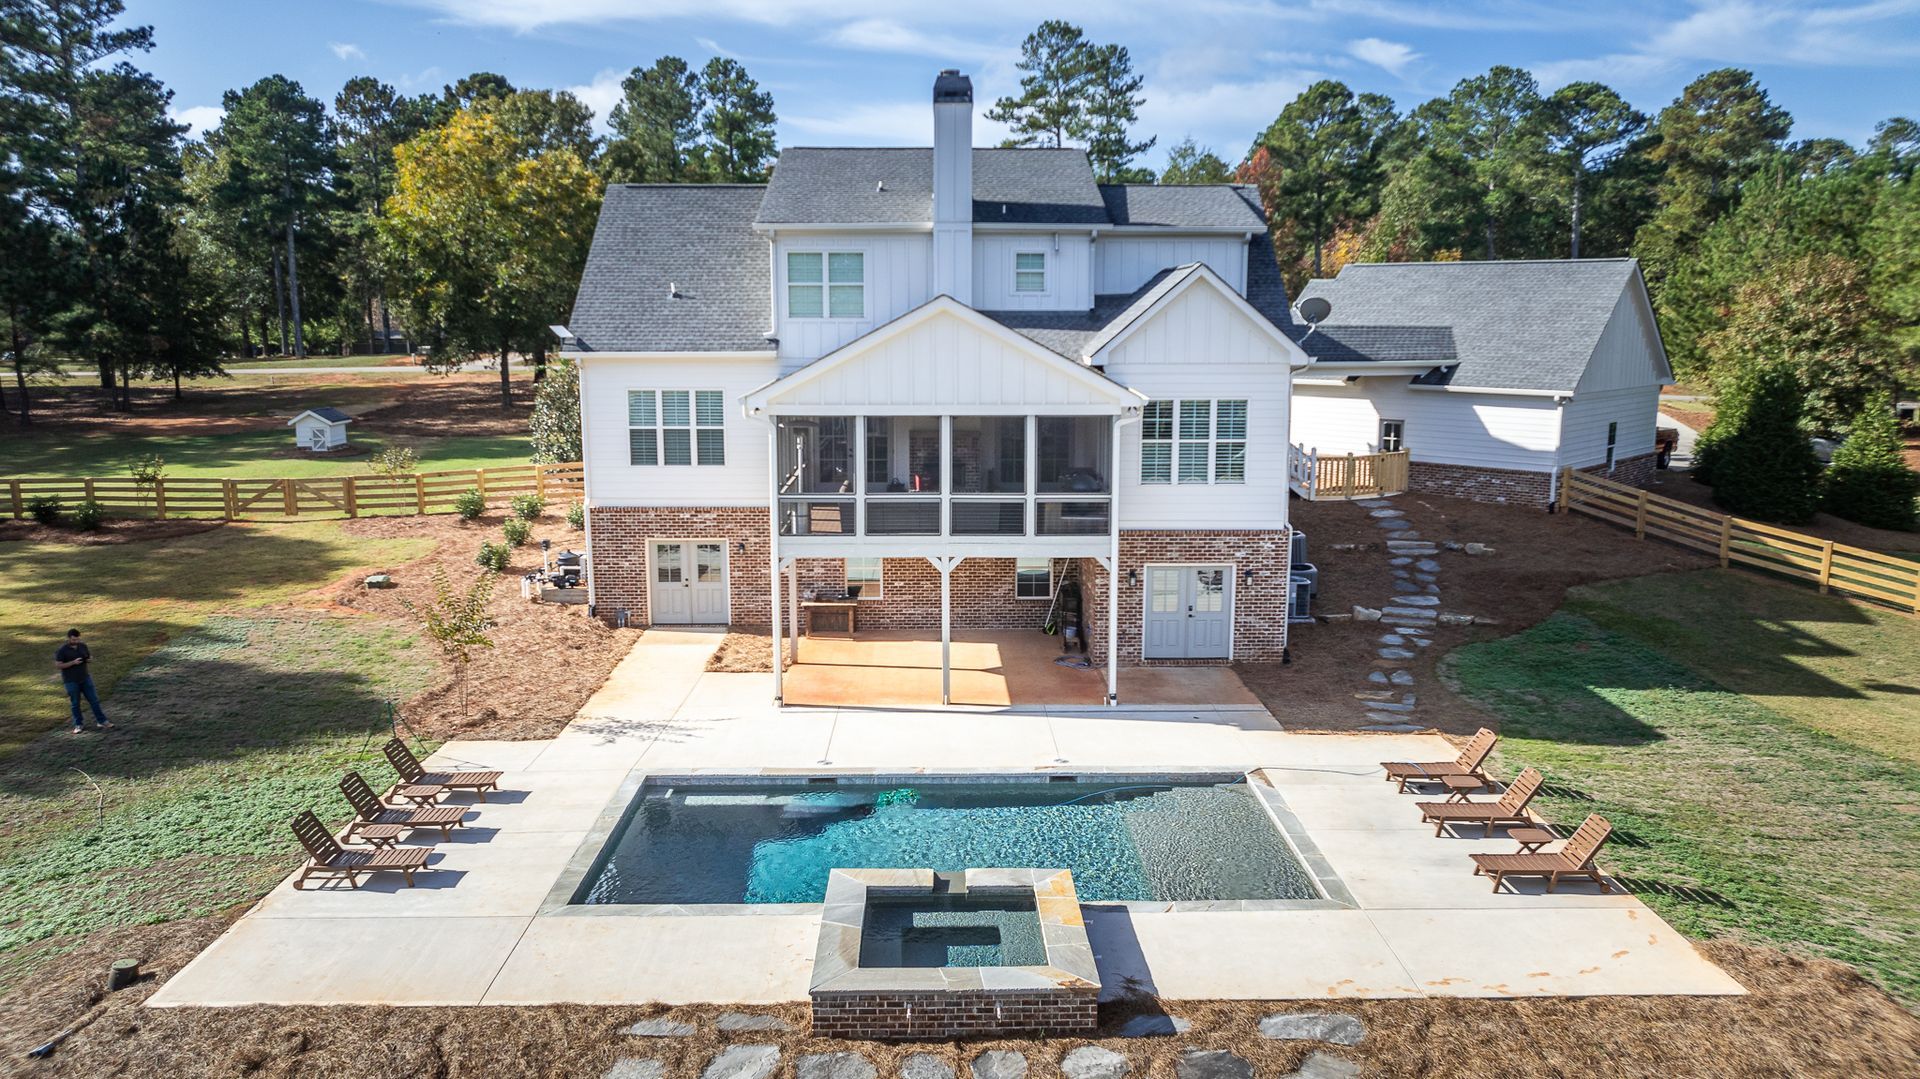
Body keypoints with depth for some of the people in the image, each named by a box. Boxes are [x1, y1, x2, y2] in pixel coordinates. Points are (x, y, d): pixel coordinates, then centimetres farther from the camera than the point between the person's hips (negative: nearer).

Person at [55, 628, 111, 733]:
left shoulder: (83, 646, 1)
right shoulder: (63, 650, -11)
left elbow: (89, 656, 14)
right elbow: (58, 665, -12)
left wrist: (89, 658, -10)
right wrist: (73, 662, -23)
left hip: (85, 678, 4)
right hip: (71, 681, -3)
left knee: (94, 700, 5)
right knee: (75, 703, 7)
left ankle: (102, 721, 11)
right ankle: (78, 725, 20)